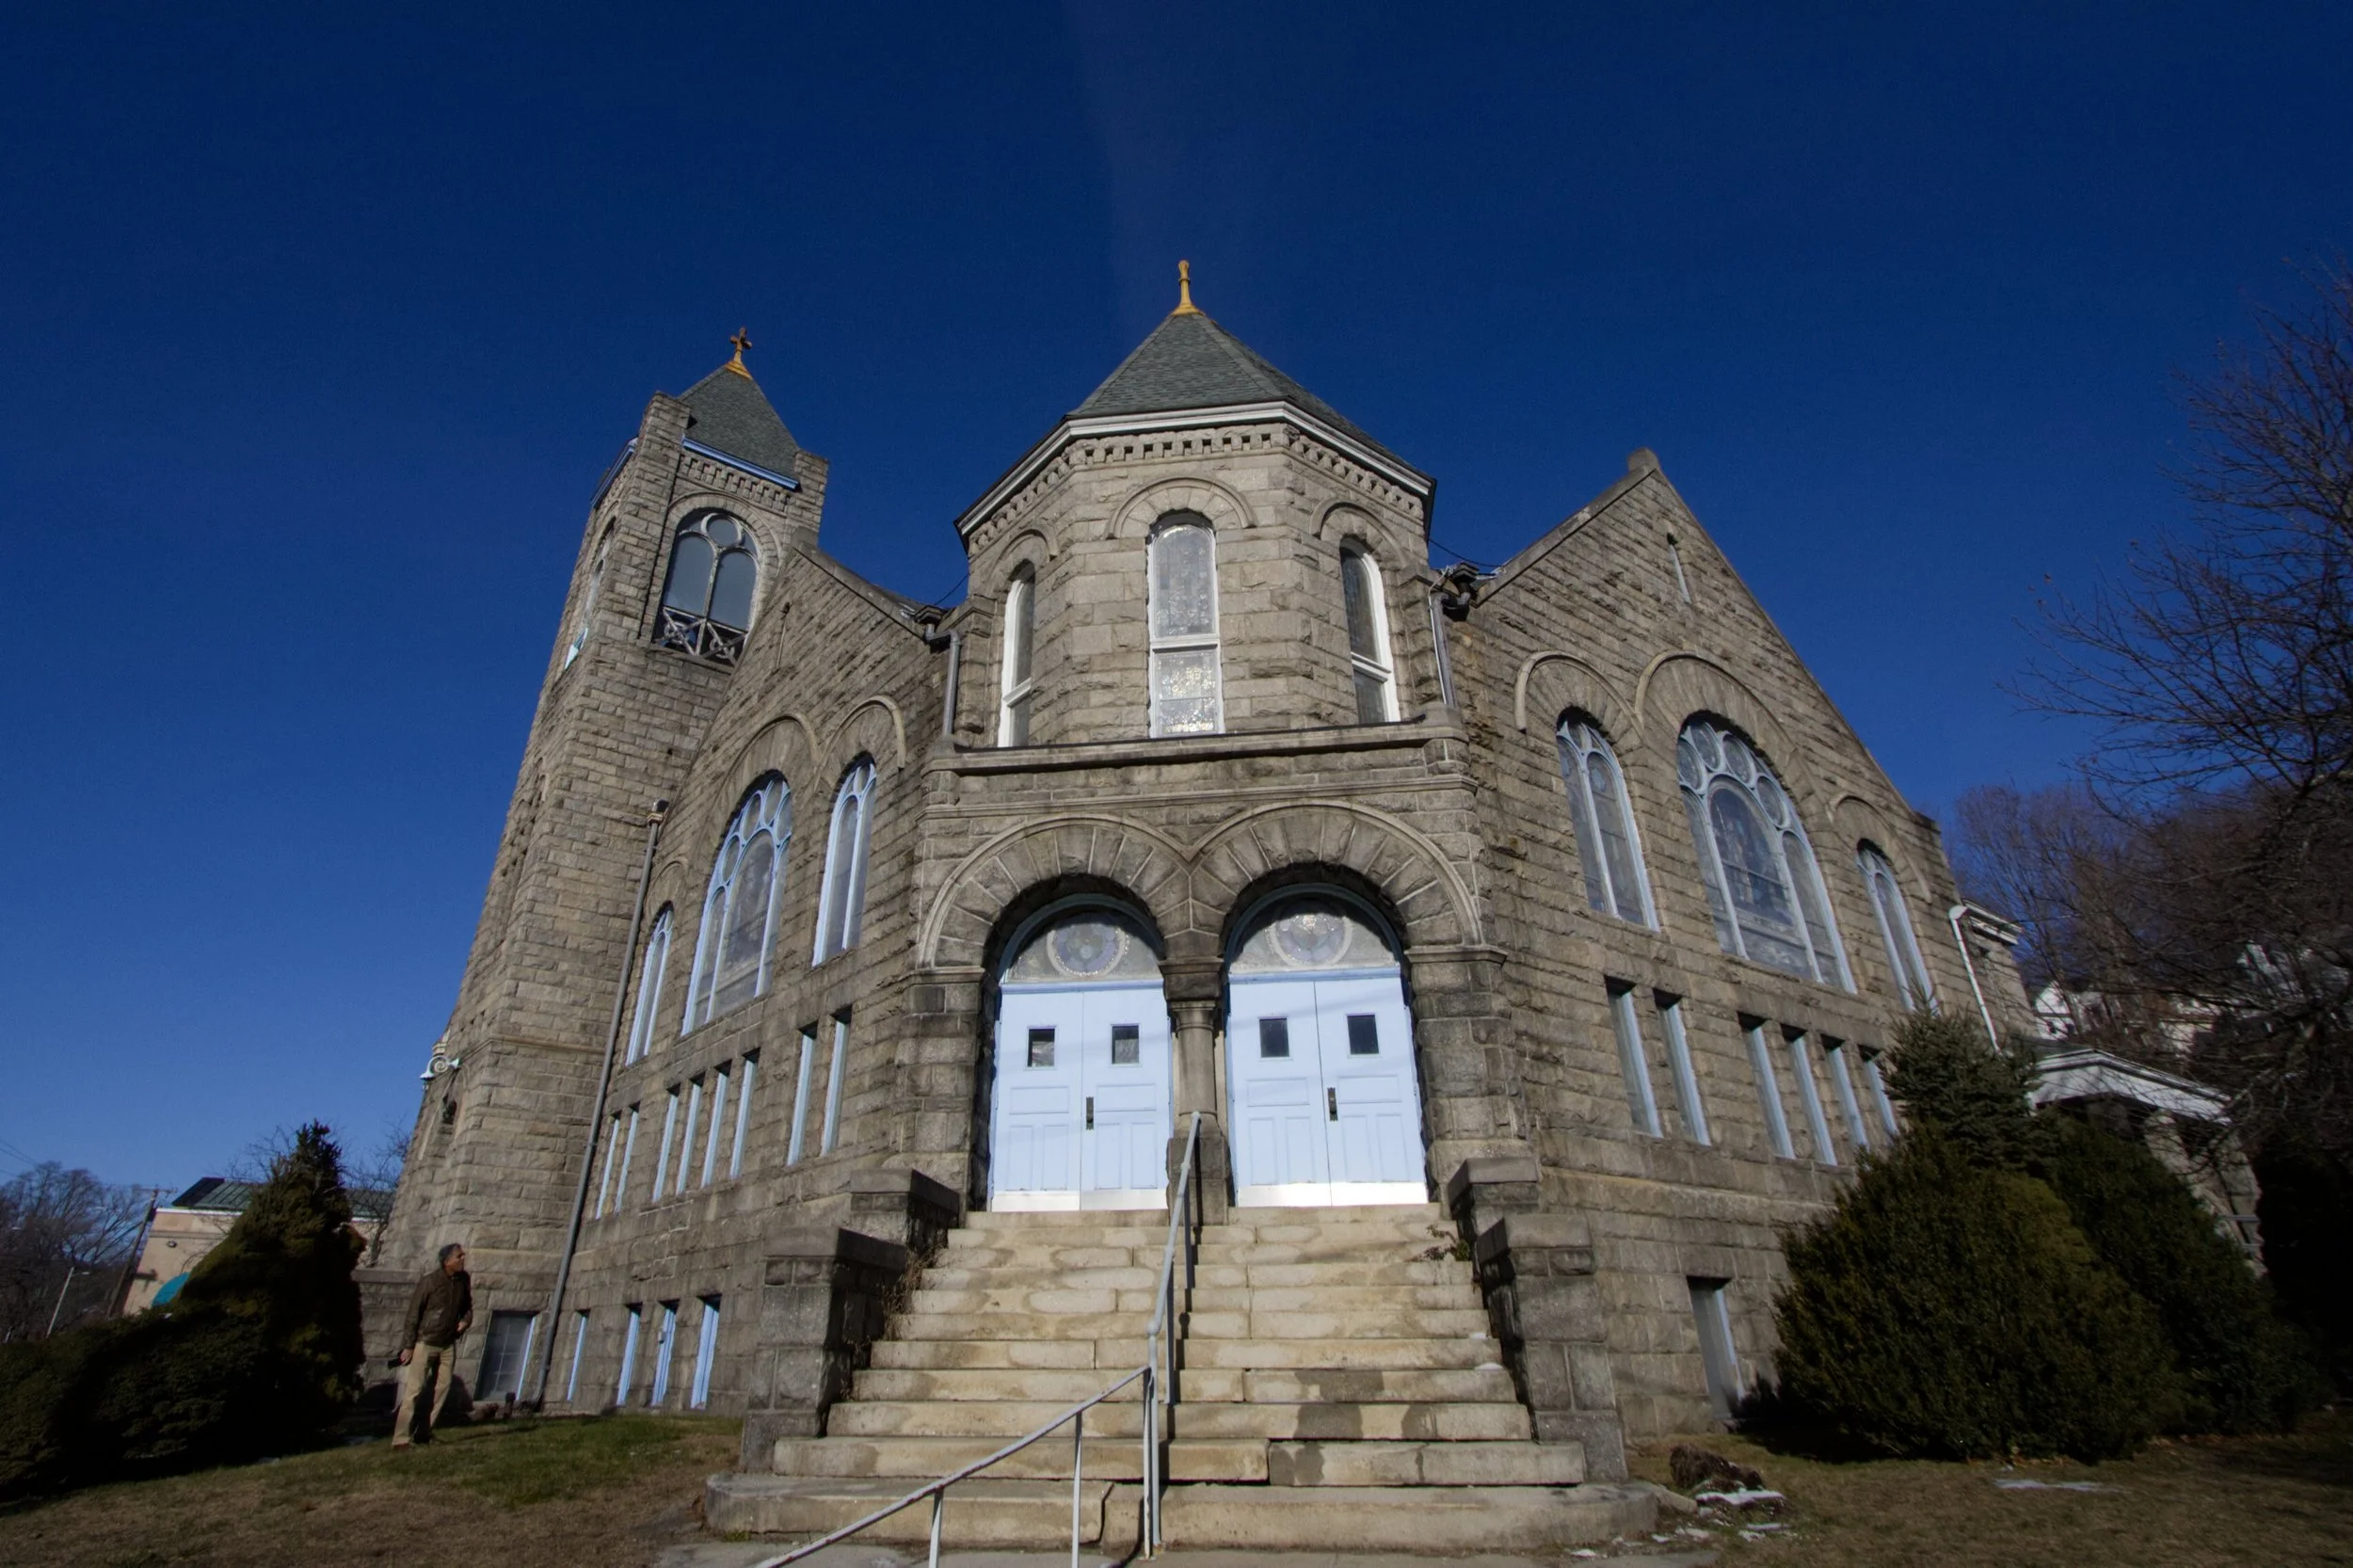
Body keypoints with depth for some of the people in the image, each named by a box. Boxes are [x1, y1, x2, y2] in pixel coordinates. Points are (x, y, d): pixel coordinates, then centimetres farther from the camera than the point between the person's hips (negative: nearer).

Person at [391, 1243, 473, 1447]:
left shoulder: (464, 1280, 0)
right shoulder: (429, 1283, -16)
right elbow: (413, 1315, -11)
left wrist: (466, 1319, -5)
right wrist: (408, 1346, -11)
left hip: (448, 1345, 5)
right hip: (425, 1343, -5)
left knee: (442, 1388, 5)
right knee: (414, 1389, -7)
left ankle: (423, 1433, 15)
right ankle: (400, 1438, -1)